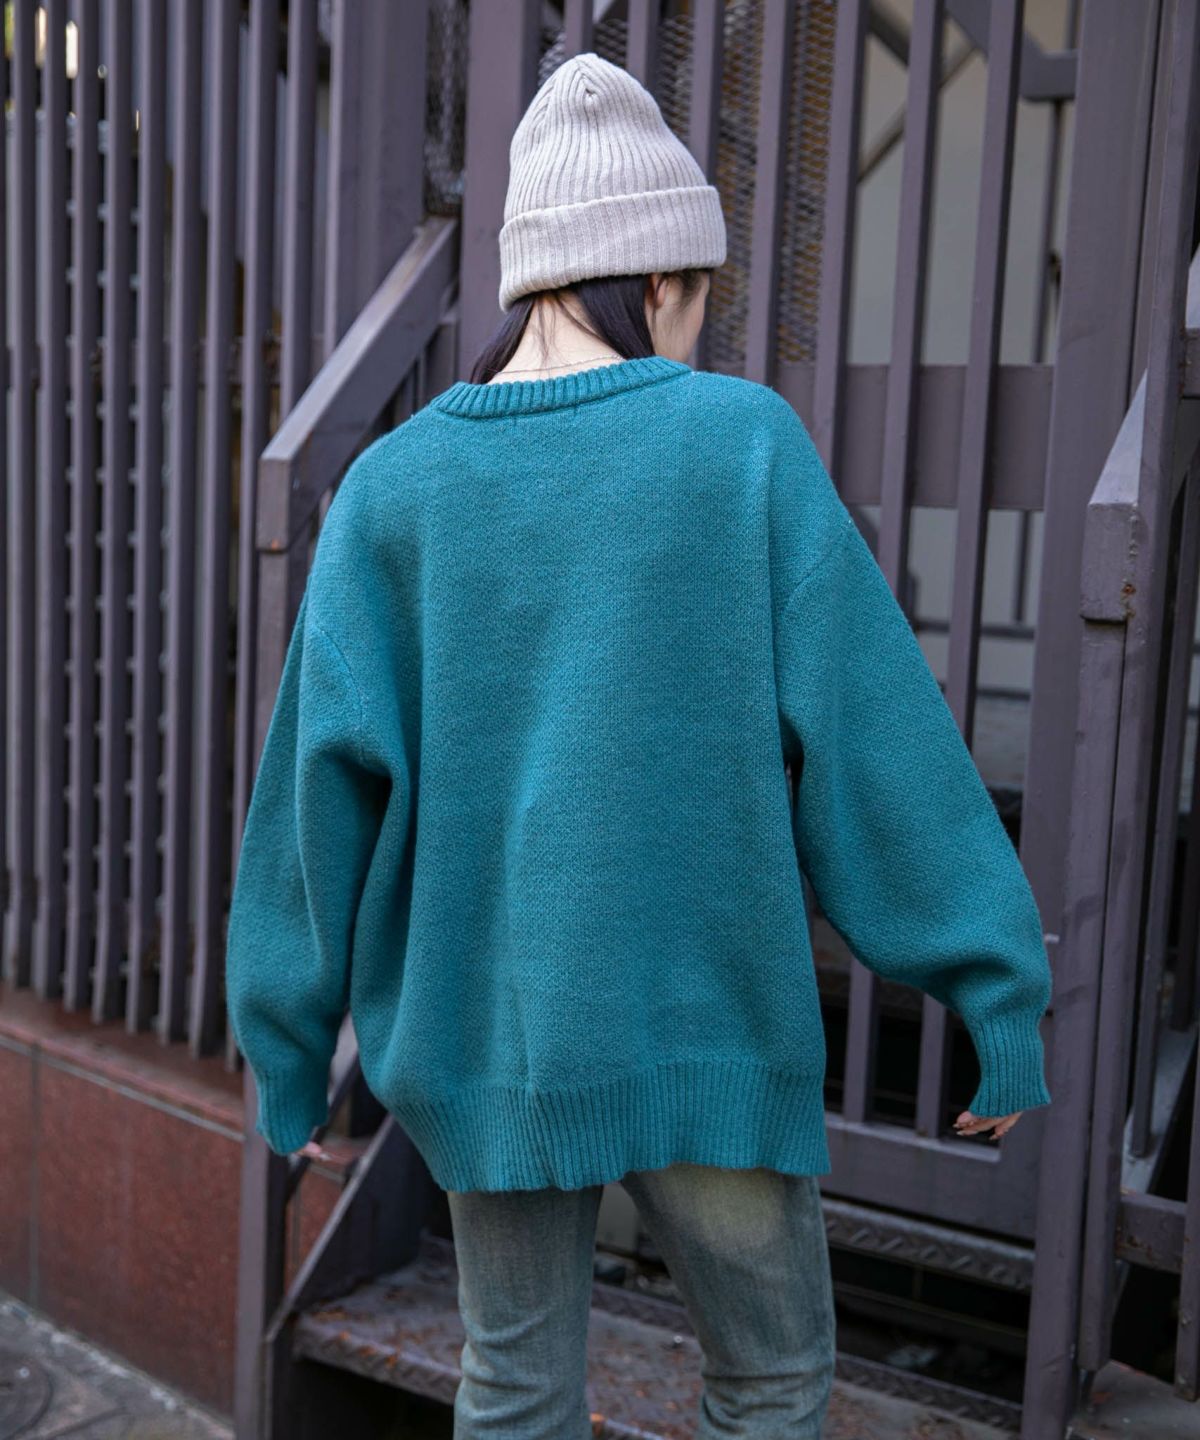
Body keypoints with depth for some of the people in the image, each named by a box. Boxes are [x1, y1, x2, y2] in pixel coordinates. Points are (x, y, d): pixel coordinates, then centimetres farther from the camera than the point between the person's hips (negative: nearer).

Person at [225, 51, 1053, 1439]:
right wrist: (999, 987, -2)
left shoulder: (393, 482, -2)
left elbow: (324, 766, -4)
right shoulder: (744, 441, -9)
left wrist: (288, 1041, 5)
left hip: (487, 1028, 3)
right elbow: (878, 736, -10)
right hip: (702, 1023, -2)